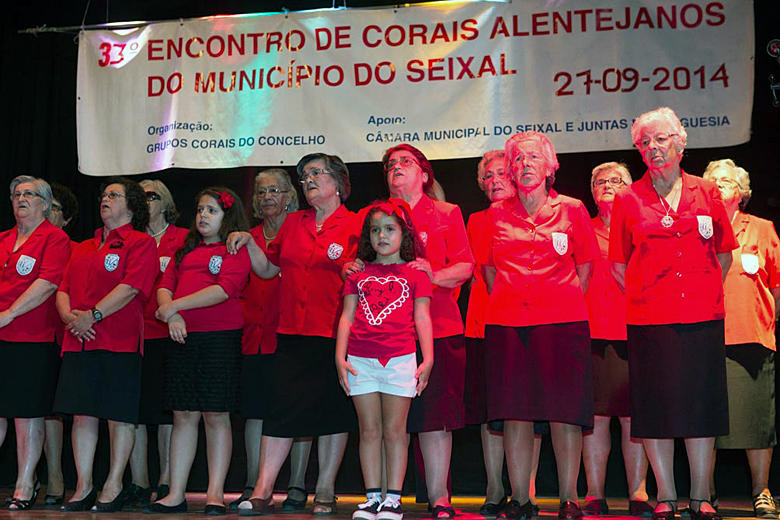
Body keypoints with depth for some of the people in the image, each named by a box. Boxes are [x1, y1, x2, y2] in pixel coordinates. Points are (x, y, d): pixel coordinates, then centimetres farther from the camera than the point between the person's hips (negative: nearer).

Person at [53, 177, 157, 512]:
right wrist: (70, 316, -5)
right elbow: (63, 289, 16)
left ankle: (113, 487, 9)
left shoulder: (141, 243, 1)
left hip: (120, 341, -6)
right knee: (82, 414, 6)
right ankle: (83, 488, 14)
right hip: (78, 341, 6)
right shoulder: (82, 248, 22)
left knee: (119, 416, -1)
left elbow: (131, 287, -11)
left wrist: (92, 315, -17)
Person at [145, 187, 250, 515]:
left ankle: (215, 493, 6)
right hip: (183, 338, 5)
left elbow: (225, 289, -13)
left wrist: (175, 305, -12)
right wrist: (171, 315, -8)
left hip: (221, 338, -5)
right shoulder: (186, 250, 20)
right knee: (183, 415, 6)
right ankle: (176, 494, 11)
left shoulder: (236, 250, 1)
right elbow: (165, 285, 13)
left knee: (216, 415, -1)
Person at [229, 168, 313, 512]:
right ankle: (253, 487, 15)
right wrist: (245, 318, 6)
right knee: (255, 411, 6)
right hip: (256, 337, 5)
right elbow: (239, 287, 18)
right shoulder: (248, 238, 15)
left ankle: (297, 488, 8)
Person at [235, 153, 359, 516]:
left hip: (335, 335, -3)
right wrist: (249, 243, 4)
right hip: (292, 333, 4)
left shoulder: (356, 226, 0)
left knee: (334, 411, 5)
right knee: (282, 408, 0)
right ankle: (262, 491, 4)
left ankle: (325, 491, 17)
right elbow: (268, 269, 19)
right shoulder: (293, 223, 15)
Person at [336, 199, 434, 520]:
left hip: (400, 359, -2)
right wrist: (340, 356, 2)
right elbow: (347, 316, 11)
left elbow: (422, 318, 4)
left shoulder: (415, 272, 8)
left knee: (394, 430, 1)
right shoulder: (358, 273, 13)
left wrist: (427, 359, -5)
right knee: (369, 430, 6)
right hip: (361, 359, 2)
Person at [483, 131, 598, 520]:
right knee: (514, 410, 2)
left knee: (565, 412, -2)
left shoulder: (572, 210, 5)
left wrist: (567, 302, 8)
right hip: (507, 323, 2)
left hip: (563, 321, -1)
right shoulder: (496, 214, 9)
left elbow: (585, 266, 13)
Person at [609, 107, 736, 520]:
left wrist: (705, 291, 9)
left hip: (704, 316, 1)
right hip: (649, 318, -1)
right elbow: (618, 265, 9)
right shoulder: (628, 200, 4)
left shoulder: (706, 193, 8)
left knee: (701, 405, 5)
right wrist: (645, 297, 4)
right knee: (655, 406, 2)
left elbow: (724, 254, 16)